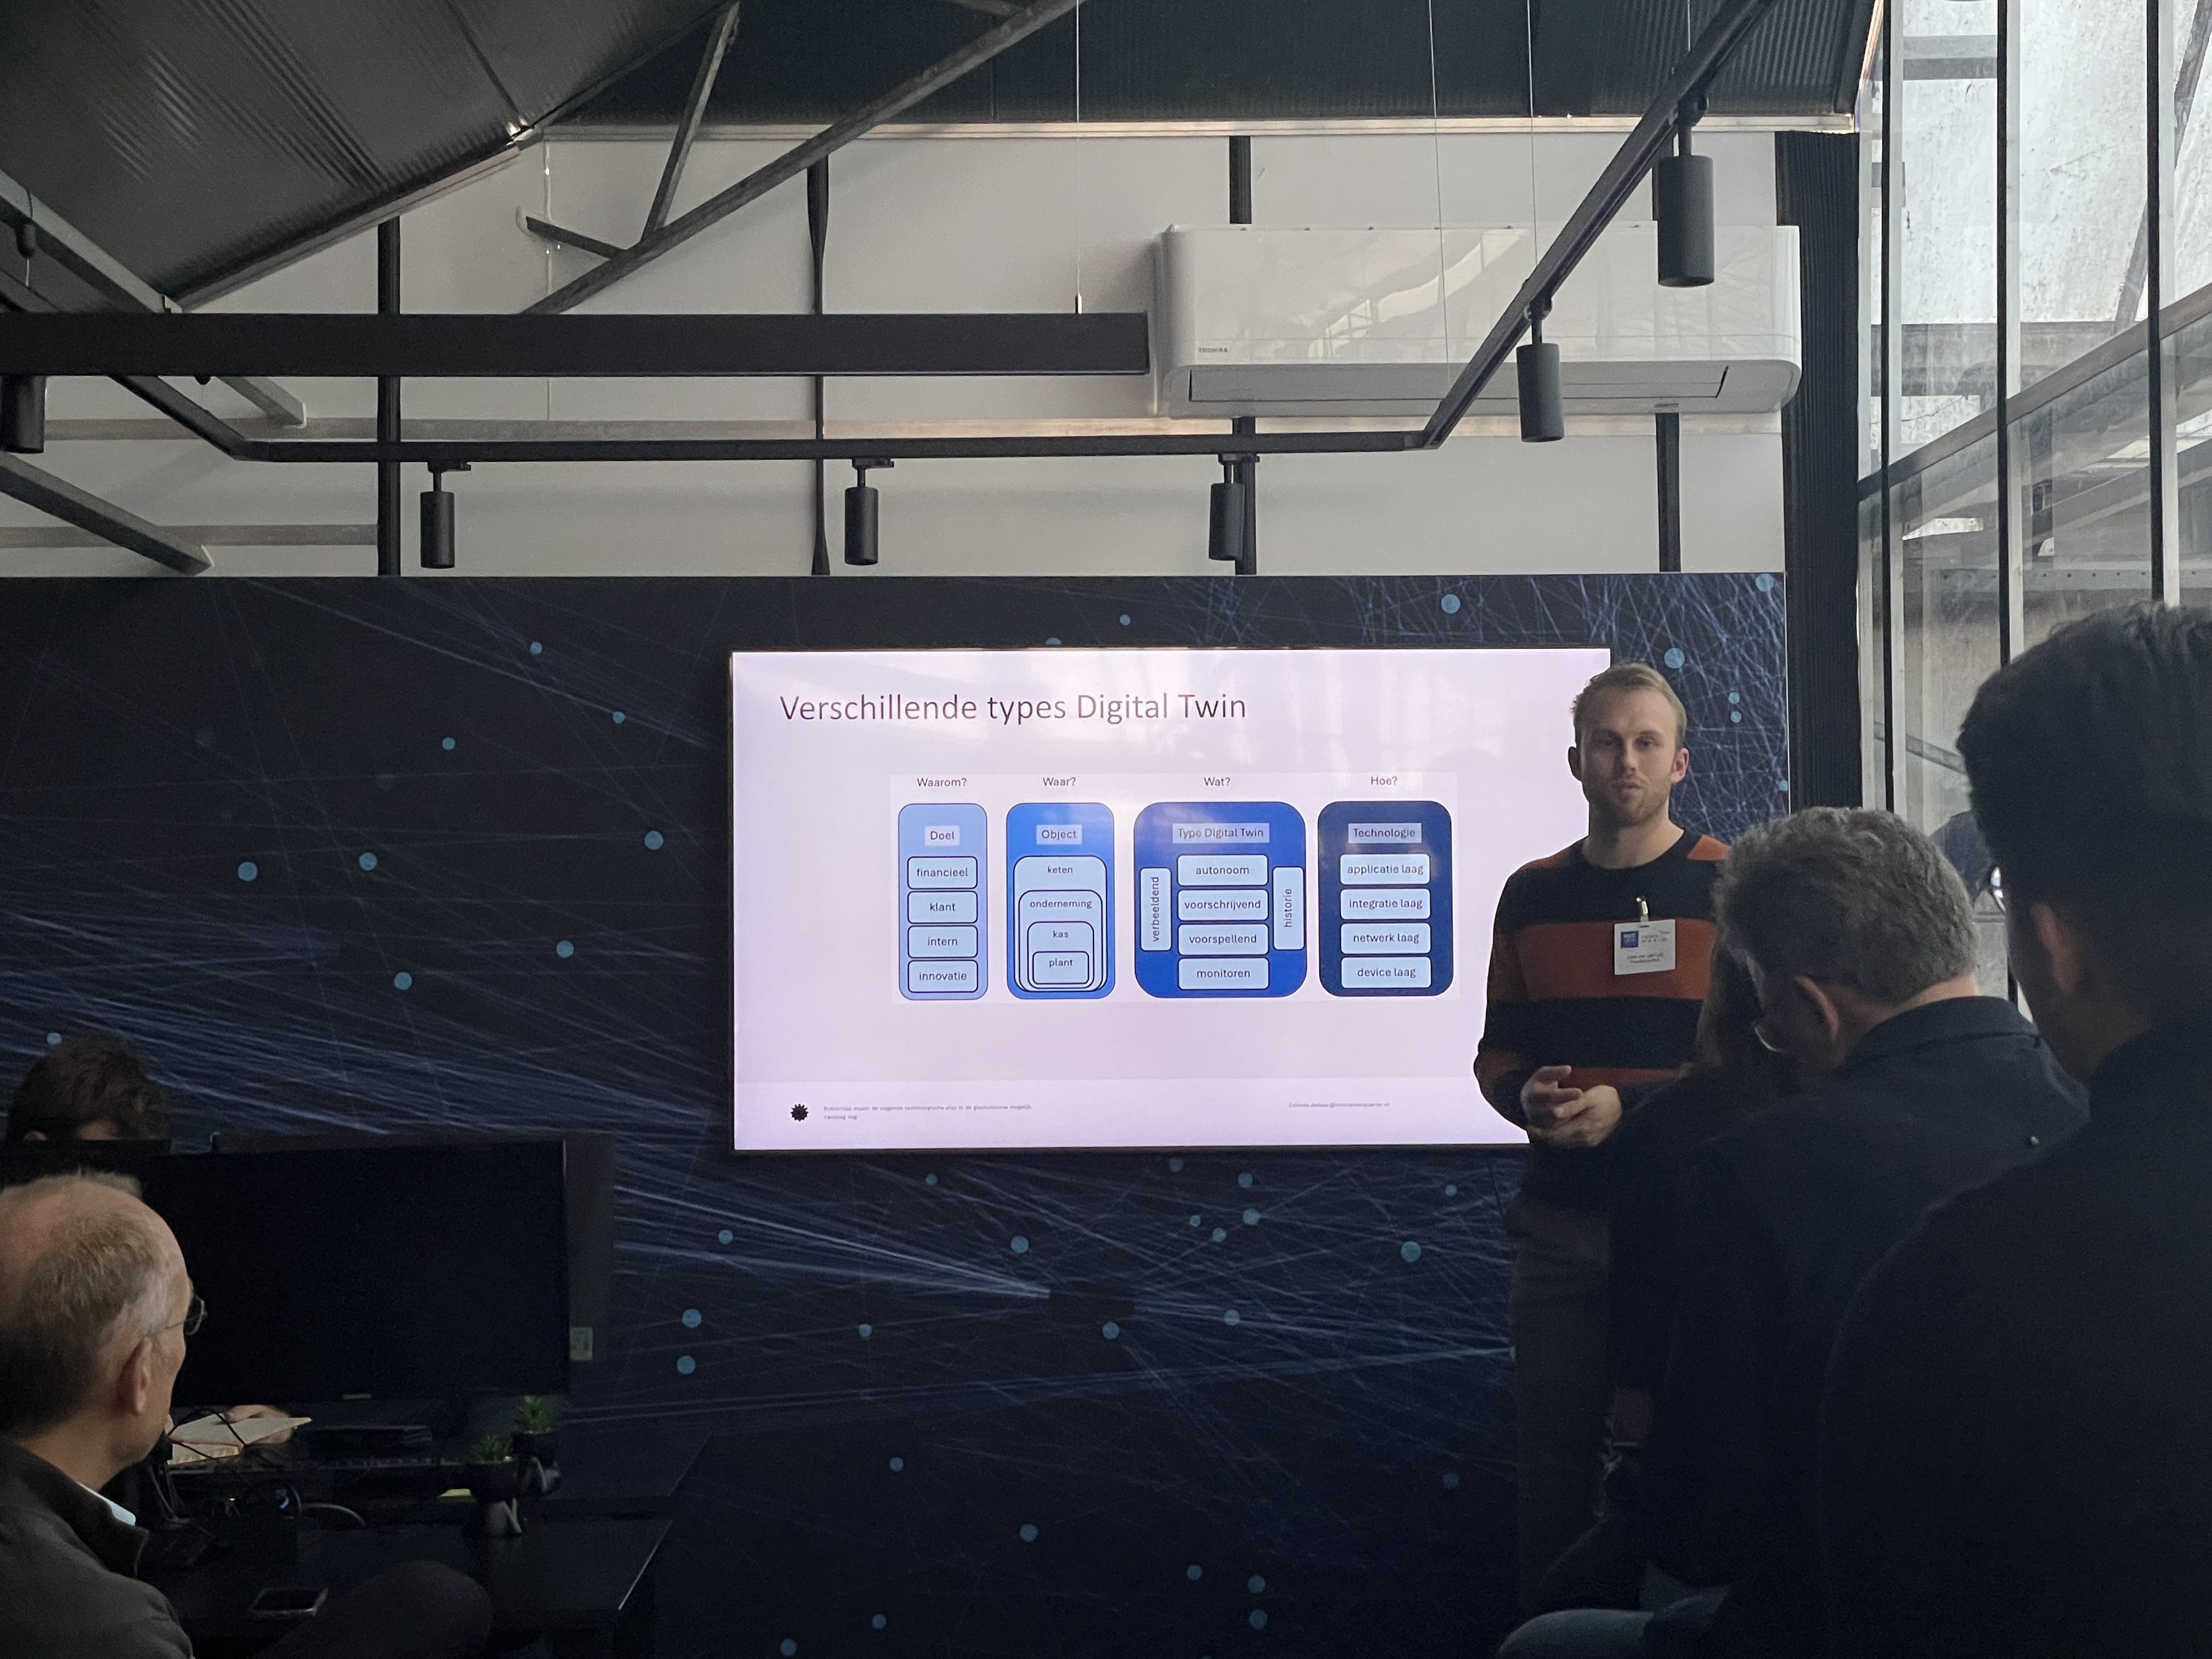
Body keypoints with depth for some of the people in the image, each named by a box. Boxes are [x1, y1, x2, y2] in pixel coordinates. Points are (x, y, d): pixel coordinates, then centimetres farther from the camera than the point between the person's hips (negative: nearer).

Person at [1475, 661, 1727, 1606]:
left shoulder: (1731, 889, -4)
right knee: (1554, 1466, 10)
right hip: (1559, 1221, 4)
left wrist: (1629, 1110, -18)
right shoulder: (1532, 895, 8)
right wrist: (1526, 1098, -8)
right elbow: (1499, 1049, 15)